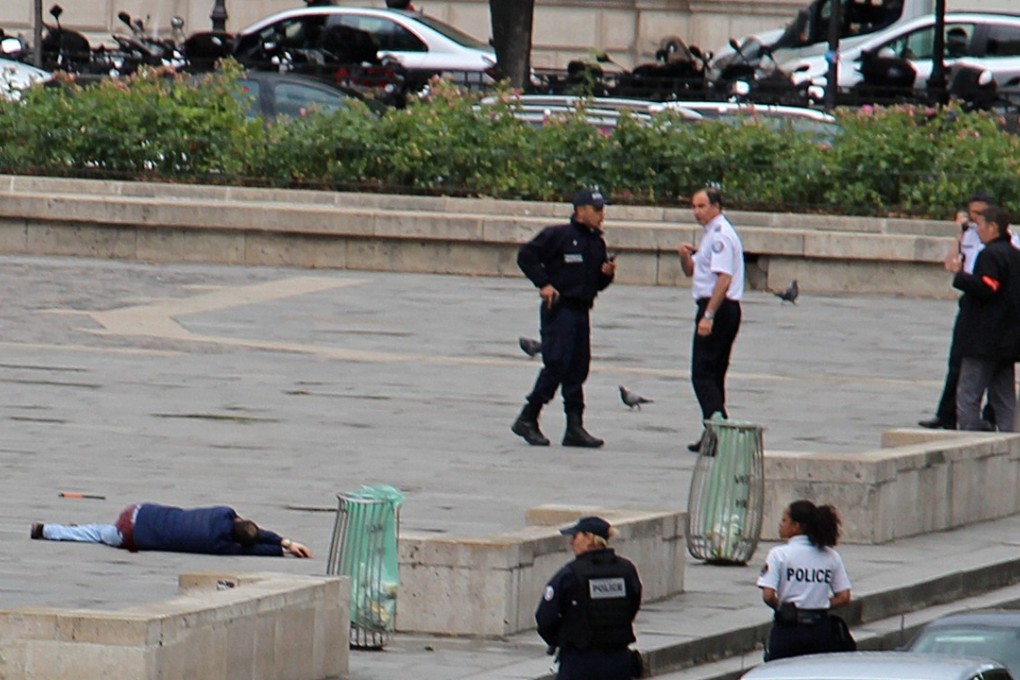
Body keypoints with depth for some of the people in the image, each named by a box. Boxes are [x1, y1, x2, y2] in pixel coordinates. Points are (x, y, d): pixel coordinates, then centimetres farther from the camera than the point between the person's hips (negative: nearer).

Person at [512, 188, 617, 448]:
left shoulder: (597, 243, 16)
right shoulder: (558, 235, -7)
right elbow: (526, 255, -10)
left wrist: (607, 273, 1)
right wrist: (544, 284, -14)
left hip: (581, 310, 7)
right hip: (559, 308, -7)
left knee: (578, 369, 5)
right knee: (557, 365, -11)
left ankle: (574, 427, 6)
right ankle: (527, 419, -2)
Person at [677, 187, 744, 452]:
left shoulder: (720, 236, -14)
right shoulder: (712, 234, 20)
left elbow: (724, 279, -23)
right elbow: (691, 271, 27)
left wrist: (708, 316, -26)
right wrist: (686, 256, 4)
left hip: (719, 308, -11)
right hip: (726, 311, 11)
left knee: (703, 374, -12)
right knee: (713, 374, 13)